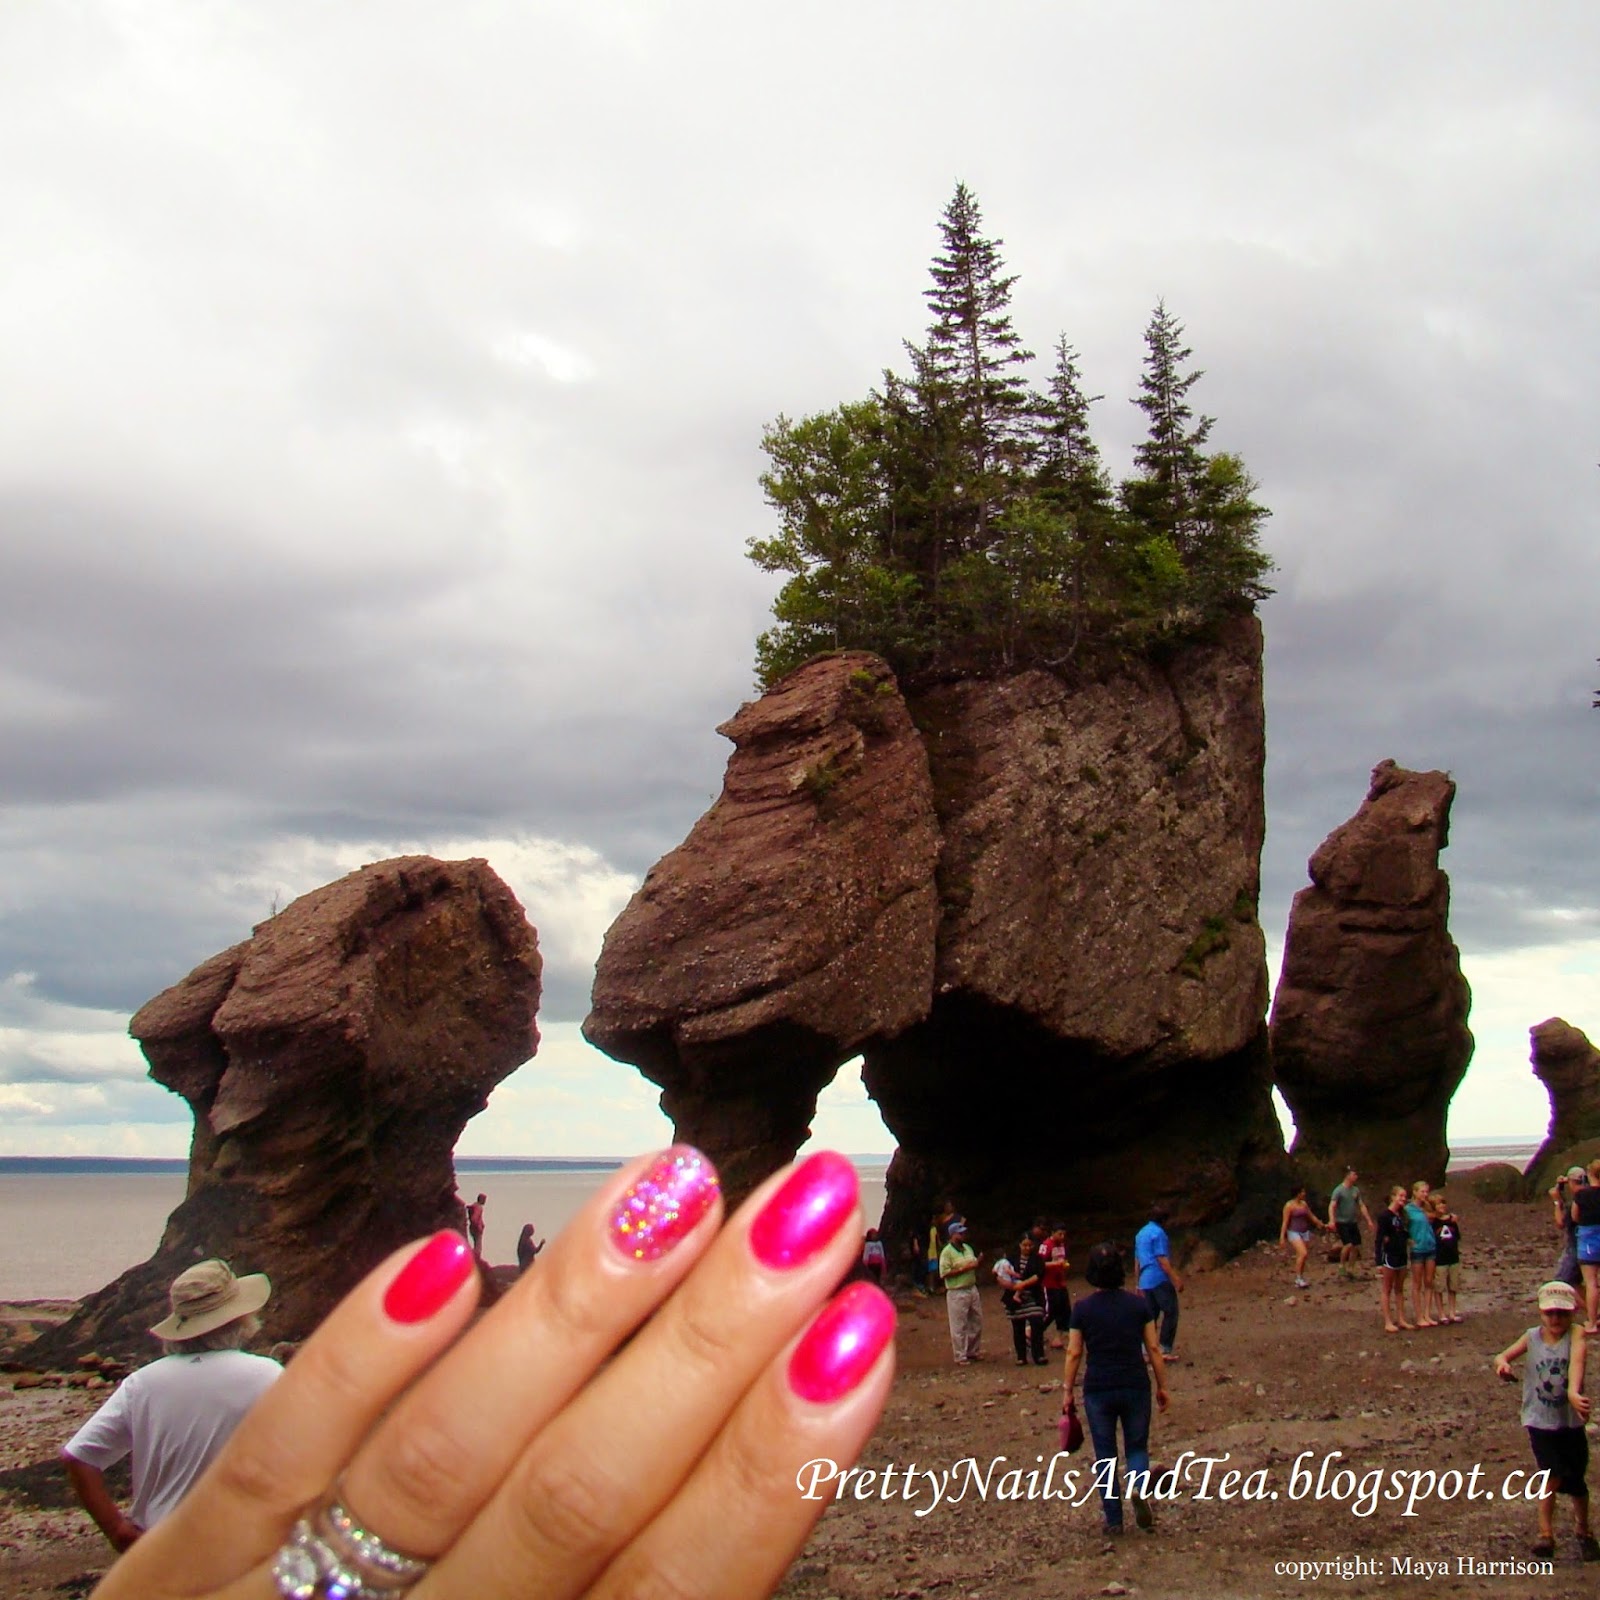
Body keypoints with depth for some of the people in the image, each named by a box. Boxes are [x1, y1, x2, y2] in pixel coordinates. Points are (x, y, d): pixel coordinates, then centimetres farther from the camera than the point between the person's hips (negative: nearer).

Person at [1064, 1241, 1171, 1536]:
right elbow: (1153, 1349, 0)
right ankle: (1139, 1486, -14)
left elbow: (1074, 1353, -4)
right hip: (1135, 1387, 1)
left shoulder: (1083, 1308, -6)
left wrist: (1068, 1390, 6)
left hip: (1098, 1390, -1)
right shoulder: (1139, 1304, -3)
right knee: (1137, 1446, 16)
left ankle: (1114, 1520, 12)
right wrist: (1162, 1386, 10)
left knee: (1105, 1455, 11)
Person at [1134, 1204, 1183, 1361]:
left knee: (1151, 1314, 10)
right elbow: (1162, 1260, -17)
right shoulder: (1158, 1233, -10)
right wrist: (1176, 1279, -18)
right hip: (1160, 1279, -8)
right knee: (1170, 1313, -1)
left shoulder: (1140, 1233, 16)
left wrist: (1138, 1282, 26)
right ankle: (1165, 1350, -4)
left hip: (1145, 1281, 8)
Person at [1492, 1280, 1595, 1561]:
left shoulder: (1576, 1334, -11)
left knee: (1576, 1482, 13)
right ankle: (1546, 1533, 2)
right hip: (1540, 1421, 0)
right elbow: (1503, 1356, -6)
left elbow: (1577, 1359, -29)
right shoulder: (1532, 1337, -4)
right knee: (1552, 1476, -15)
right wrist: (1502, 1364, -31)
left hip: (1571, 1422, 0)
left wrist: (1573, 1392, -47)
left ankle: (1584, 1532, 39)